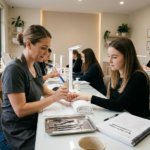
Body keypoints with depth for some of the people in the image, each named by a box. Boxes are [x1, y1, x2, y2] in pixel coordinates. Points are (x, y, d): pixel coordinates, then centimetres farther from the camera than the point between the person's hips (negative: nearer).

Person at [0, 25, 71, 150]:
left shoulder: (35, 66, 5)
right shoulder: (14, 69, -20)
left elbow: (45, 91, 11)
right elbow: (20, 110, -23)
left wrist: (64, 95, -7)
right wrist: (53, 98, -25)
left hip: (34, 123, 7)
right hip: (19, 133, -7)